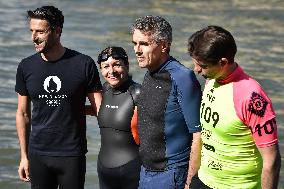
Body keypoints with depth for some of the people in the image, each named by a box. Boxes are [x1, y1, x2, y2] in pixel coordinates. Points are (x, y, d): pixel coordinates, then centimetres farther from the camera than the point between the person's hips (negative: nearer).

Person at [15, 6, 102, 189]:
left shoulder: (84, 64, -7)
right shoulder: (26, 67, 2)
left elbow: (100, 109, -4)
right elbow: (23, 114, 9)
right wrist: (24, 156, 9)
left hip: (73, 155, -2)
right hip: (38, 155, 3)